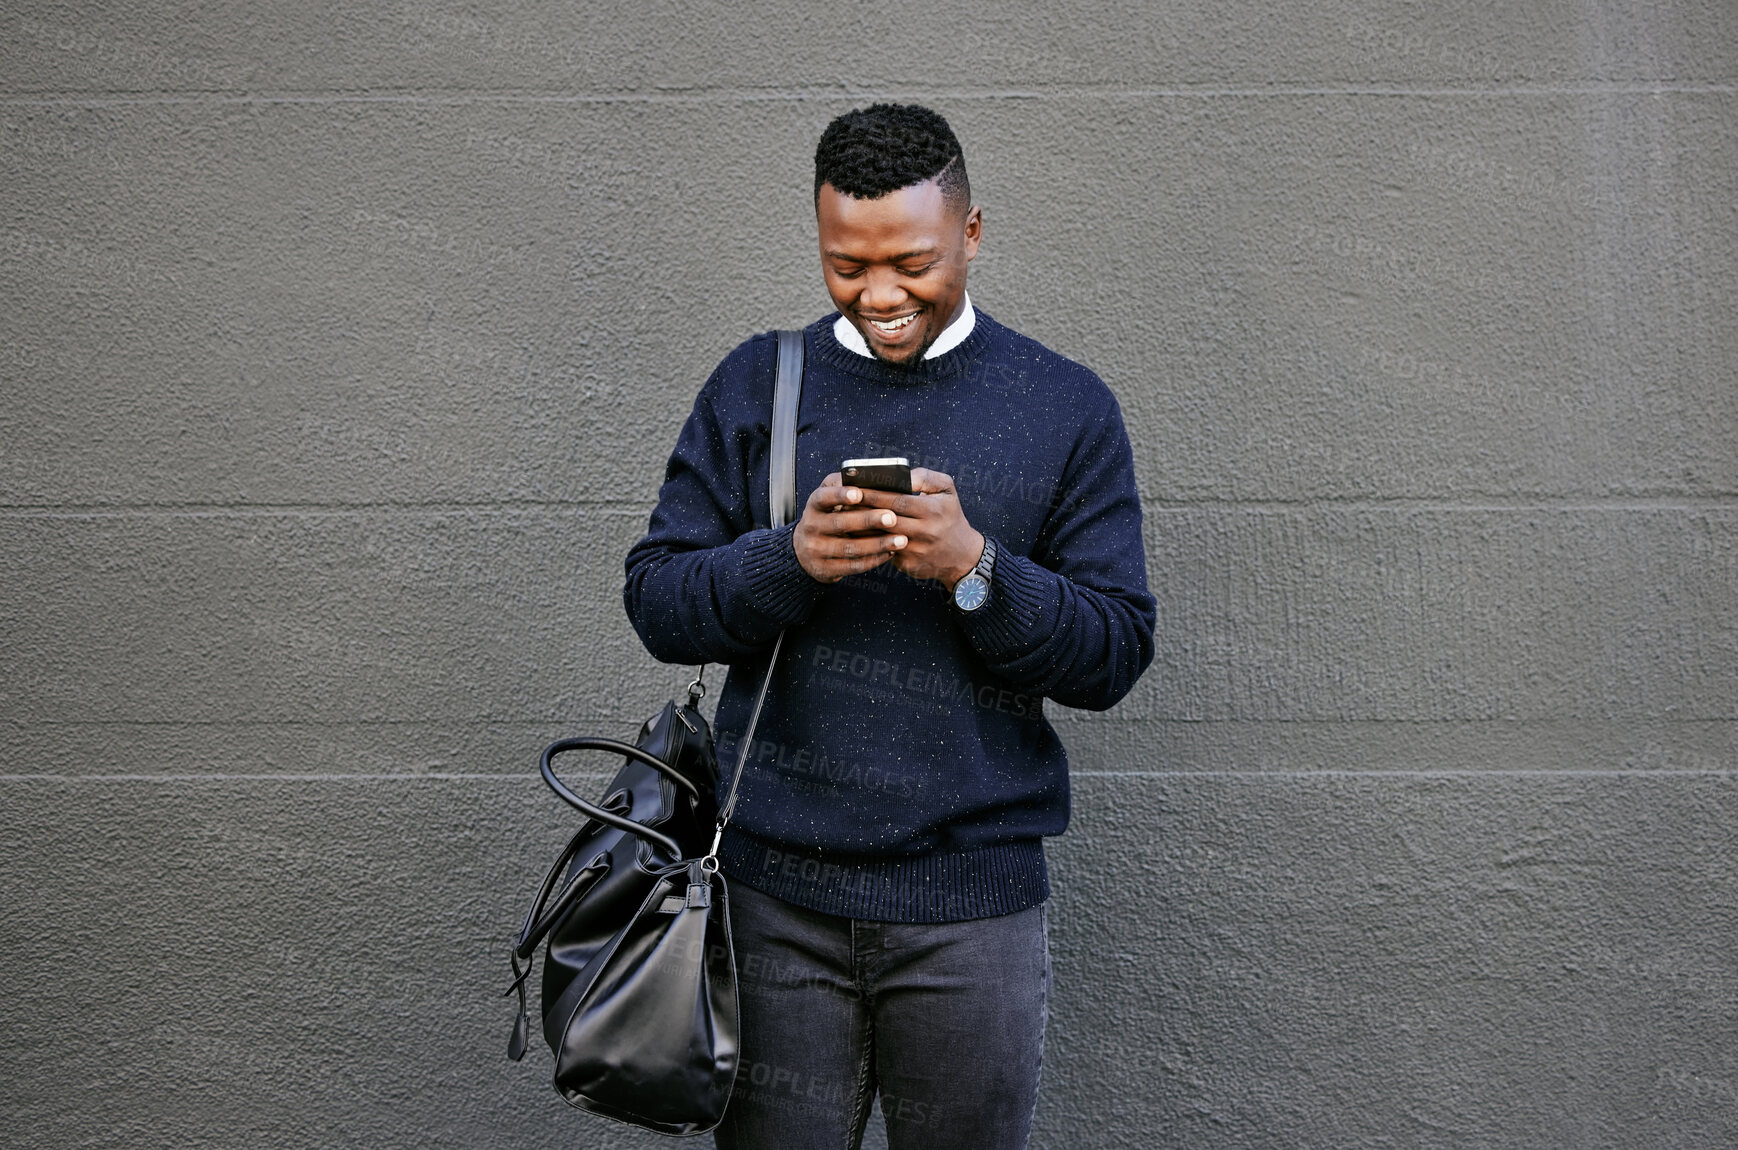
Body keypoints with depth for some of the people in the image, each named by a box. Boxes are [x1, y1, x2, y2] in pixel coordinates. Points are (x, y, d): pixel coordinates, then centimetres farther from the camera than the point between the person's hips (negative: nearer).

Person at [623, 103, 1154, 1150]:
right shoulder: (756, 385, 6)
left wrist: (975, 570, -19)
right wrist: (788, 560, -16)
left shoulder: (1065, 408, 2)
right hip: (776, 883, 1)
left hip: (973, 894, 0)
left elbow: (1116, 654, -2)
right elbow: (657, 602, 2)